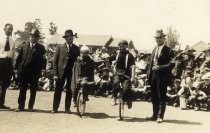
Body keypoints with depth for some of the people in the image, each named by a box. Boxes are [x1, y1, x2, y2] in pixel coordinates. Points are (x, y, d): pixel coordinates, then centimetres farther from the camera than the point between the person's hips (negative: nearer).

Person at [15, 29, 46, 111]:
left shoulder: (41, 48, 4)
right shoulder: (24, 46, 10)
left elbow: (43, 59, -1)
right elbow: (19, 57, 9)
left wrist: (43, 68, -14)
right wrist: (17, 67, 3)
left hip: (35, 72, -1)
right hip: (24, 71, 2)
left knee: (33, 91, 6)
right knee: (22, 90, 6)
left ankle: (31, 106, 17)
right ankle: (21, 106, 12)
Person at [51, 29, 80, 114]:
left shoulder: (76, 48, 7)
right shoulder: (60, 47, 3)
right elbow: (55, 61, 1)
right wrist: (55, 74, -6)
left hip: (72, 72, 1)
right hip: (61, 72, -1)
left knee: (69, 91, 5)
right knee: (58, 91, 3)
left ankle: (67, 109, 16)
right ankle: (55, 108, 13)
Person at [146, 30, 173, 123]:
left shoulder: (167, 50, -6)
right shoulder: (154, 49, 16)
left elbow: (170, 64, -11)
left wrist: (159, 67, -20)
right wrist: (149, 75, 9)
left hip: (162, 76, -7)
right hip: (153, 75, 7)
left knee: (161, 97, 0)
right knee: (154, 97, 12)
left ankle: (160, 116, 5)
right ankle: (155, 115, 21)